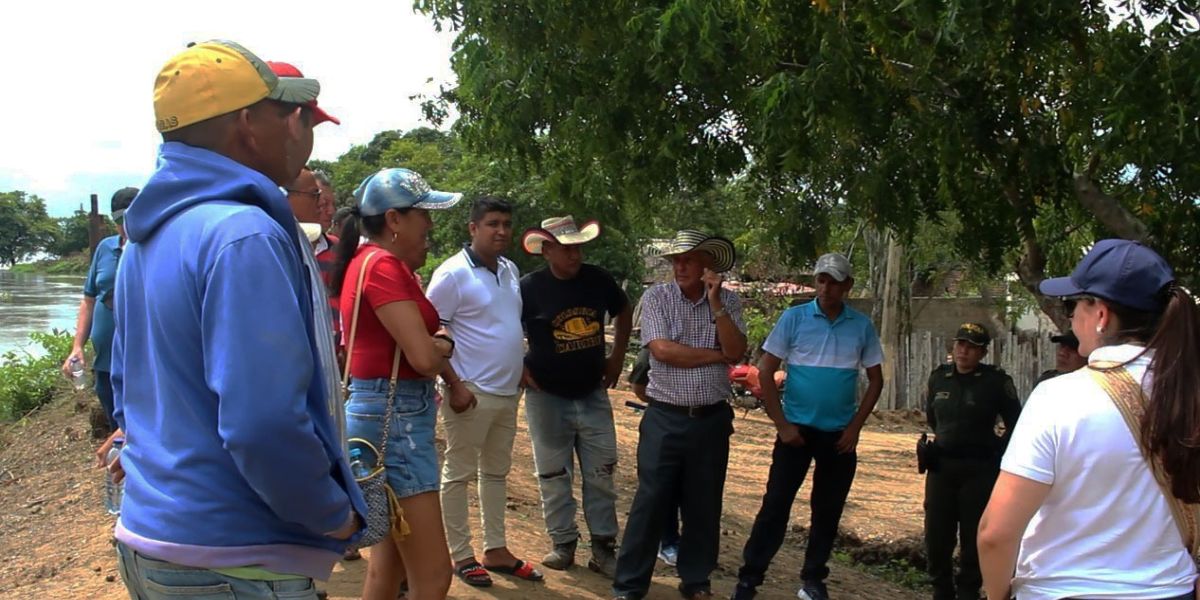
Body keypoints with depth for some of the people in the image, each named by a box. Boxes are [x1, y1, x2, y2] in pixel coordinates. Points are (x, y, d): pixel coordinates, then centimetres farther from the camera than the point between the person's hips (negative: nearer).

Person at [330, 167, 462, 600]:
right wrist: (439, 352, 0)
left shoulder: (377, 261, 15)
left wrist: (439, 345, -6)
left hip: (392, 412, 11)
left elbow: (429, 342, 16)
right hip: (394, 417, -11)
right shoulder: (382, 264, -16)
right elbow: (424, 358, -22)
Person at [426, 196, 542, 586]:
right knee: (459, 475, 5)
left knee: (496, 472, 16)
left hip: (508, 392, 8)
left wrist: (521, 369, 13)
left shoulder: (511, 271, 9)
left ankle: (496, 549, 27)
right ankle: (461, 556, 15)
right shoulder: (453, 274, -14)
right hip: (471, 393, -8)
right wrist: (454, 384, -18)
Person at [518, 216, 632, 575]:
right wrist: (519, 369, -7)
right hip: (547, 398, -2)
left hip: (593, 394, 3)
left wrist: (617, 357, 11)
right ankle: (563, 544, 21)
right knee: (554, 477, 6)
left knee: (601, 475, 6)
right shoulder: (529, 287, -11)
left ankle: (604, 547, 16)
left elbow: (624, 312, 17)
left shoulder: (598, 280, -2)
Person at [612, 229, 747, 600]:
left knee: (704, 505, 11)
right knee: (651, 502, 1)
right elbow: (662, 350, -15)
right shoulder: (656, 297, -3)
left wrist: (715, 303, -16)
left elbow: (736, 352, -10)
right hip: (665, 419, -2)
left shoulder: (729, 301, 3)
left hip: (712, 419, 2)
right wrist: (717, 355, -8)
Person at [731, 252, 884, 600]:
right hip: (797, 428, -2)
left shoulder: (862, 326, 1)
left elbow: (875, 379, 7)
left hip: (840, 433, 2)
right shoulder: (793, 318, -5)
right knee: (776, 504, -3)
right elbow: (765, 371, -5)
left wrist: (855, 427, -1)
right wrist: (782, 424, -9)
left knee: (828, 510, 10)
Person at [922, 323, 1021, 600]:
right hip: (941, 466, 4)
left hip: (979, 470, -4)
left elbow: (1015, 424, 2)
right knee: (936, 535, 7)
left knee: (973, 537, 3)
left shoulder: (997, 381, -7)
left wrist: (995, 453, 2)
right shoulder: (938, 377, 5)